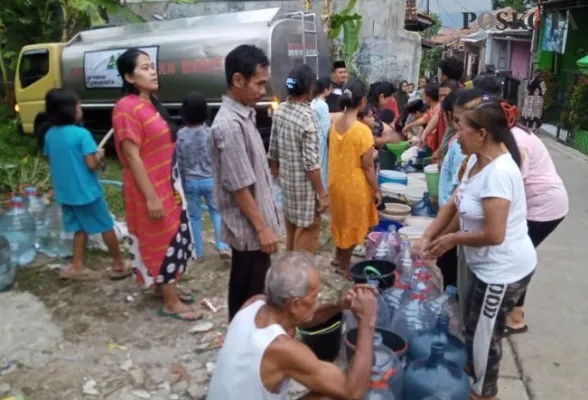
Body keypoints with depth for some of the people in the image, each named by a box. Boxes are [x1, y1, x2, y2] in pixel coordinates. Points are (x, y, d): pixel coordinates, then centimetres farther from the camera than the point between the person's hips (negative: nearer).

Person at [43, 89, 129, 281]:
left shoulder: (49, 135, 3)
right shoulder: (81, 134, -18)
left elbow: (54, 162, 11)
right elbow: (92, 164, -20)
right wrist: (100, 155, -2)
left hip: (64, 192, 7)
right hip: (86, 191, -6)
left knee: (81, 228, 19)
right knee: (107, 227, 8)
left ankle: (76, 267, 20)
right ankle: (118, 265, 17)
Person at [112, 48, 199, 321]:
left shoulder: (151, 102, 9)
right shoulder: (127, 109, -20)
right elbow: (132, 157, -22)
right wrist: (151, 197, -22)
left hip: (167, 184, 9)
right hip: (149, 189, -9)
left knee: (171, 238, 19)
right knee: (163, 241, 1)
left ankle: (165, 287, 36)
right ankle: (171, 304, 14)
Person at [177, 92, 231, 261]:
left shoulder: (181, 135, -7)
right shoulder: (210, 133, -10)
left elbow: (180, 162, -2)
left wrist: (183, 180, 10)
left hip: (190, 181, 1)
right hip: (210, 179, 0)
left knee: (194, 216, 12)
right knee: (217, 211, 15)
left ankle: (198, 252, 19)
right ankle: (222, 246, 4)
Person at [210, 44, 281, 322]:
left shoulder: (244, 115, 8)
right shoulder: (229, 125, -23)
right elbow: (239, 187, -22)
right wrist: (262, 228, -17)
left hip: (254, 225, 10)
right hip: (248, 229, -10)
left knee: (248, 292, 22)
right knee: (249, 295, 6)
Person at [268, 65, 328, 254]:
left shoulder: (279, 110, 0)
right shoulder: (307, 117, -23)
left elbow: (273, 148, 9)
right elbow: (311, 162, -23)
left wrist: (275, 172, 23)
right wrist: (322, 194, -17)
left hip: (286, 179, 8)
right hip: (304, 185, -8)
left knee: (292, 228, 22)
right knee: (307, 232, 6)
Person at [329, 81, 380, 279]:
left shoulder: (335, 124, -3)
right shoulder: (362, 130, -24)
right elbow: (368, 167, -19)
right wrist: (376, 190, -8)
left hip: (337, 182, 7)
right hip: (354, 186, -7)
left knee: (342, 221, 24)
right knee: (352, 225, 11)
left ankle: (339, 257, 41)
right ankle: (344, 266, 25)